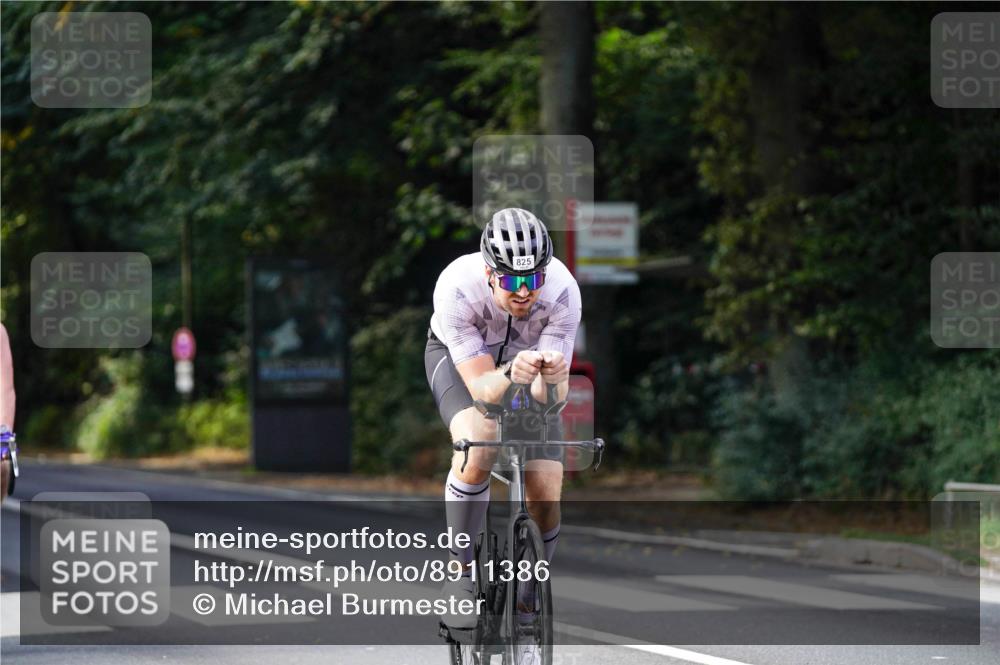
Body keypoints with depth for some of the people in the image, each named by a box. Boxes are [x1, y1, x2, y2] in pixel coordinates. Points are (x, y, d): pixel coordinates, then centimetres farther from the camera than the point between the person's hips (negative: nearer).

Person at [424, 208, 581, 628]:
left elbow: (552, 400, -33)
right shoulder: (458, 288, -38)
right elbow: (480, 388, -38)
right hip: (460, 358, -2)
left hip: (528, 356, 2)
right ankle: (459, 575, -16)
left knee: (545, 495, -12)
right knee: (478, 448, -33)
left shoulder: (562, 292, -34)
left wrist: (552, 377, -55)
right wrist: (512, 374, -59)